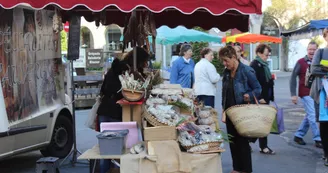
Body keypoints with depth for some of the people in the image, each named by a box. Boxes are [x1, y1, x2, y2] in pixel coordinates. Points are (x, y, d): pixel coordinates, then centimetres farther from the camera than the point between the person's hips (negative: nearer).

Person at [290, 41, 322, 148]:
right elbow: (293, 78, -4)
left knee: (309, 116, 12)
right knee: (312, 116, -6)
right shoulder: (301, 62, -6)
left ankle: (298, 135, 26)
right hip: (306, 94, -5)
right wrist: (293, 94, -9)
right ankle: (317, 139, 0)